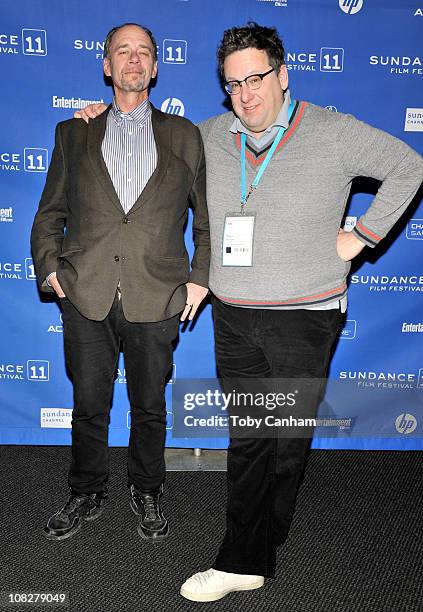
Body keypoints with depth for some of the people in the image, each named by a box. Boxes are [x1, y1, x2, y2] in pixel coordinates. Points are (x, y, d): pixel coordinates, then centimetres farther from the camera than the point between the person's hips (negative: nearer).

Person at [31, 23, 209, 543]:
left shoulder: (184, 136, 10)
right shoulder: (73, 133, 12)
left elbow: (208, 216, 11)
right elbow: (50, 213, 14)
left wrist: (200, 279, 3)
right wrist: (49, 267, 1)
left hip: (157, 299, 0)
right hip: (86, 298, 1)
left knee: (149, 407, 12)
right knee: (89, 406, 12)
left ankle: (146, 494, 35)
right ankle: (87, 496, 34)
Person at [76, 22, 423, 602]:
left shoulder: (332, 133, -5)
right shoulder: (211, 136, 7)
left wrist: (364, 234, -1)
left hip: (305, 320, -3)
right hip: (234, 319, 4)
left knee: (288, 441, 7)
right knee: (247, 438, 9)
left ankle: (250, 552, 27)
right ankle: (247, 562, 23)